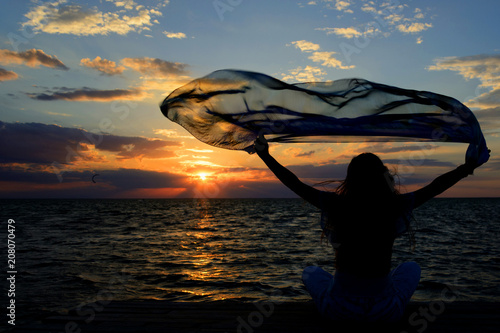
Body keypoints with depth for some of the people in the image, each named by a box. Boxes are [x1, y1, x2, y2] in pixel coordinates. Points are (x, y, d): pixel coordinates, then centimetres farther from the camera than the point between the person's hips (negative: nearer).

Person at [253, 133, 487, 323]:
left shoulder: (337, 206, -14)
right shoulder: (395, 207, -13)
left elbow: (294, 184, -8)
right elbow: (436, 187, -1)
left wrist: (265, 155, 0)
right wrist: (467, 168, 12)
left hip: (339, 308, 0)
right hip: (386, 312, 1)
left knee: (310, 272, 32)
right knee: (412, 267, 31)